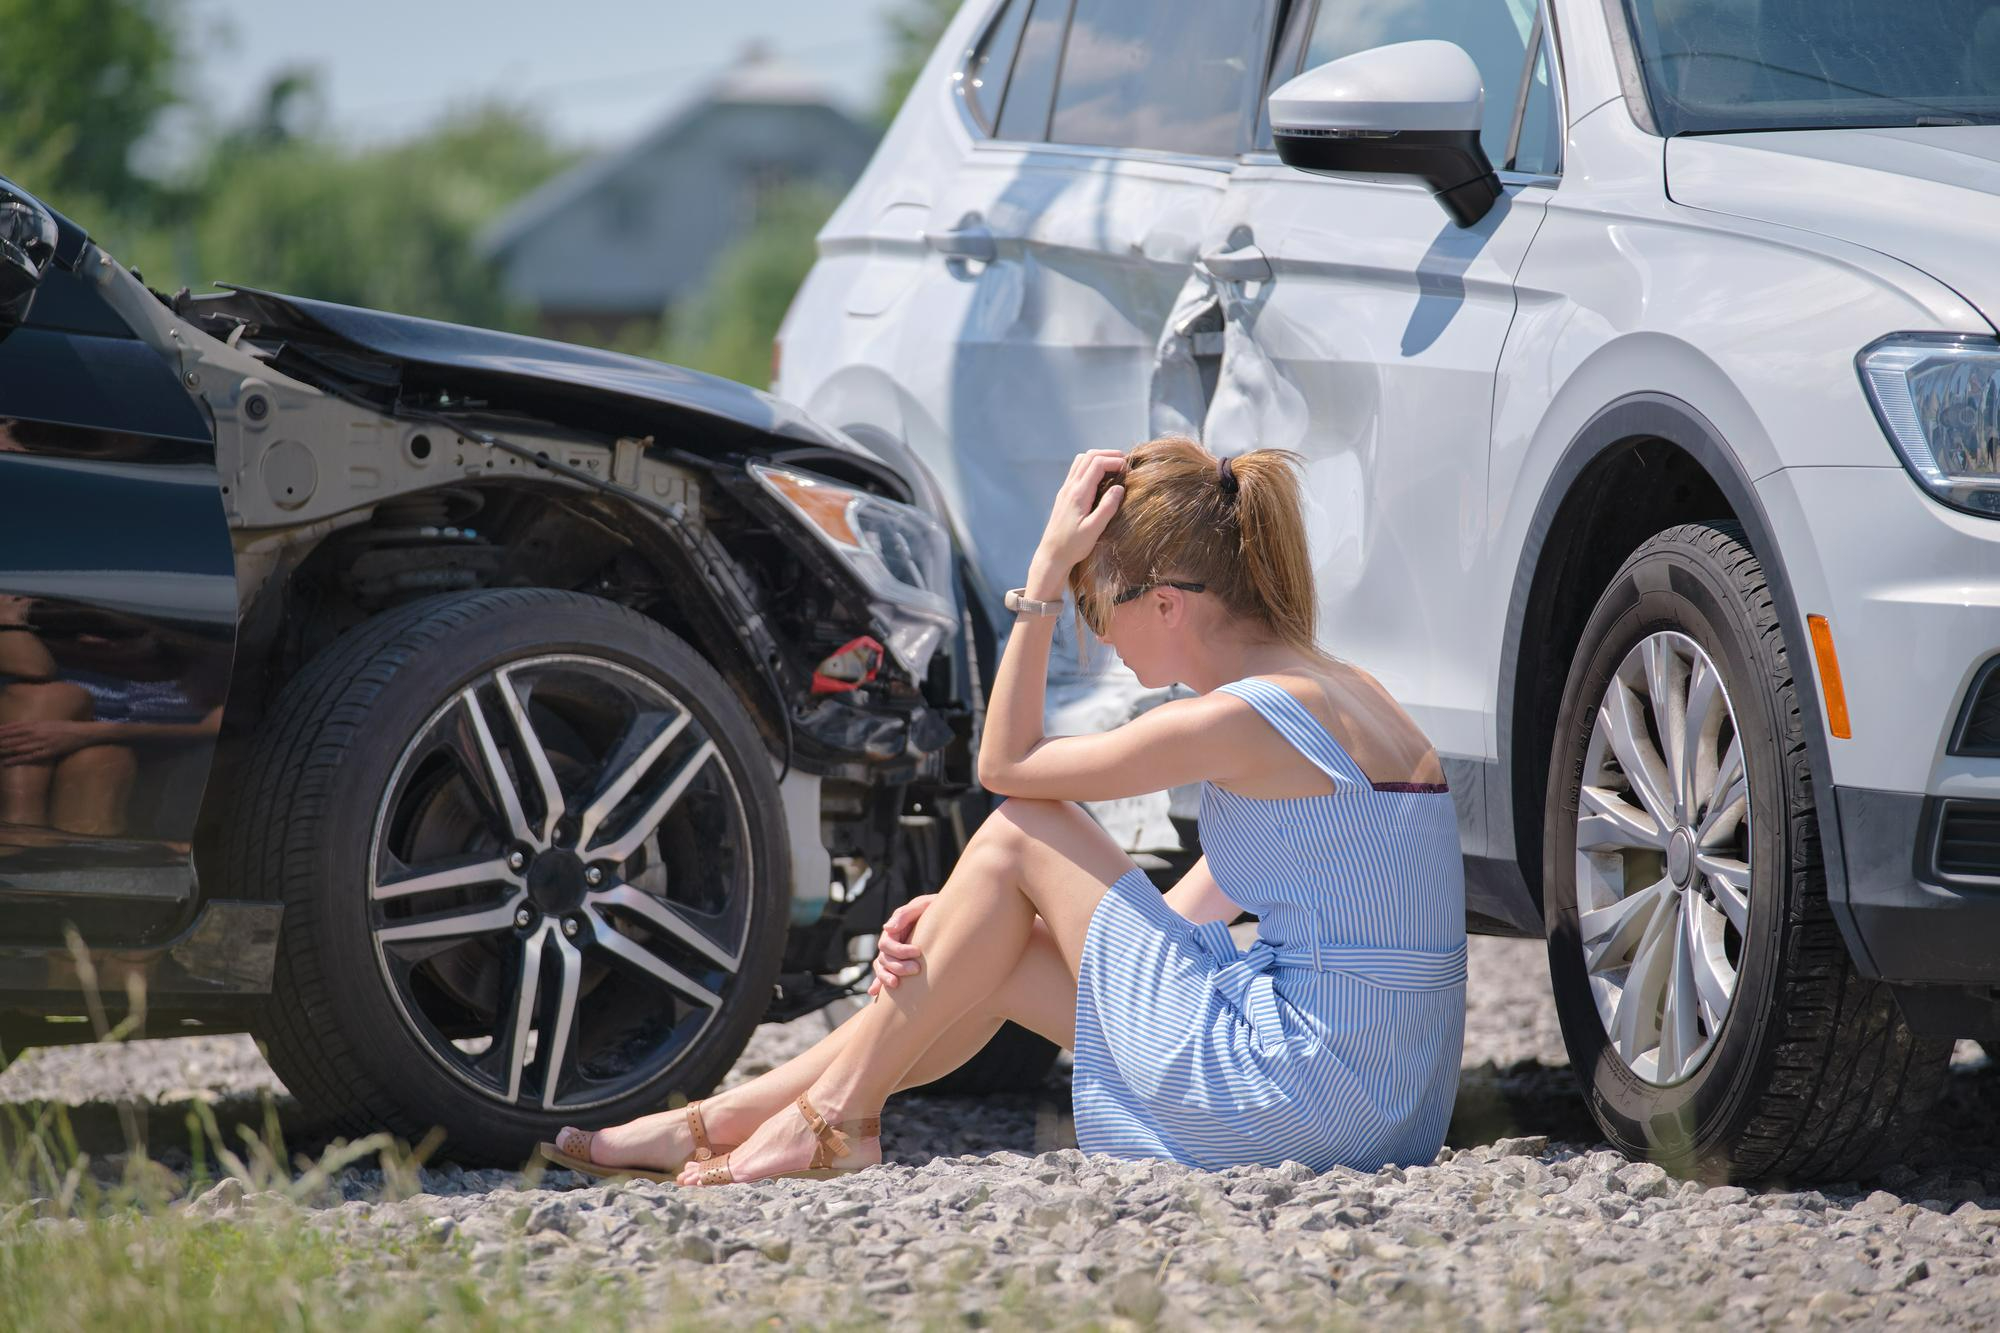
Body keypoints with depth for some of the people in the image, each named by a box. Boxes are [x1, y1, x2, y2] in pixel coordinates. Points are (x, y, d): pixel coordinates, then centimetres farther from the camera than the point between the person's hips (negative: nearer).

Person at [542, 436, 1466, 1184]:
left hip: (1305, 1088, -9)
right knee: (1005, 956, 15)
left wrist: (1046, 571, -1)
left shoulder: (1243, 718, -16)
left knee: (1022, 834, -1)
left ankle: (834, 1118, 9)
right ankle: (716, 1124, 21)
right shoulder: (1334, 691, 13)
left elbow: (1005, 762, -3)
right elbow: (1189, 911, 17)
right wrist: (968, 919, 10)